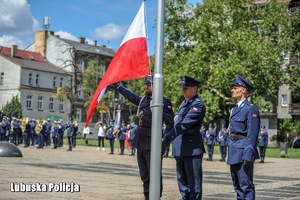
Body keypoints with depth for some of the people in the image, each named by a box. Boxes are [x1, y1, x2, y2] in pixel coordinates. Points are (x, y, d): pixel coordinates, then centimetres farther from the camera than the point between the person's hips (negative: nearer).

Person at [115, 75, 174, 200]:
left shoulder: (163, 102, -9)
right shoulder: (143, 100, 14)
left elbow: (170, 123, -13)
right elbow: (130, 96, 31)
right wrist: (117, 85, 37)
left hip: (152, 144, -8)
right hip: (141, 143, 8)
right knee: (144, 175, 14)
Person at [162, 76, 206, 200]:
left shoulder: (198, 105, -12)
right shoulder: (184, 104, 17)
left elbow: (184, 124, -22)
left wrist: (167, 139, -27)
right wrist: (168, 139, 14)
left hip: (192, 146, -9)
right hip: (180, 147, 9)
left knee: (193, 181, -5)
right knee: (182, 180, 14)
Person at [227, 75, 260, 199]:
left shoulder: (251, 109, -11)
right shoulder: (235, 109, 17)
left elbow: (252, 135, -16)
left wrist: (248, 156, -21)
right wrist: (230, 152, 18)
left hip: (243, 152, -9)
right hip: (234, 152, 9)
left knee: (246, 186, -6)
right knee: (237, 186, 14)